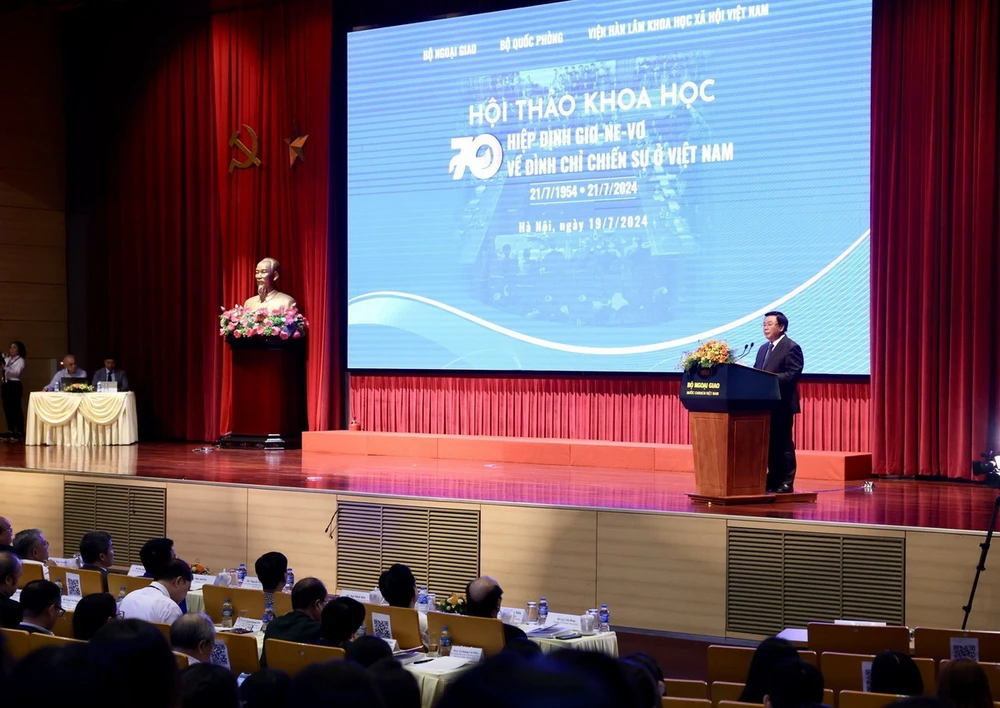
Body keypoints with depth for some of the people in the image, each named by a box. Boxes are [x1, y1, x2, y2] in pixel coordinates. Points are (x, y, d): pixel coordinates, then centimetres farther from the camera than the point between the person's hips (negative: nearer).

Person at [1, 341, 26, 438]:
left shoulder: (20, 360, -3)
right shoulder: (7, 359, 16)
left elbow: (17, 372, -18)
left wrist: (6, 368, -30)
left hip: (14, 385, -7)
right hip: (5, 384, 7)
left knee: (16, 408, -7)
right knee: (7, 408, 7)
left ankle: (20, 431, -4)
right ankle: (10, 430, 14)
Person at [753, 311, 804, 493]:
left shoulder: (791, 348, -7)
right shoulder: (763, 349, 19)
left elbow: (793, 374, -16)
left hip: (781, 404, -8)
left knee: (783, 443, -5)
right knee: (769, 443, 10)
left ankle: (786, 483, -1)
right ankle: (772, 480, 15)